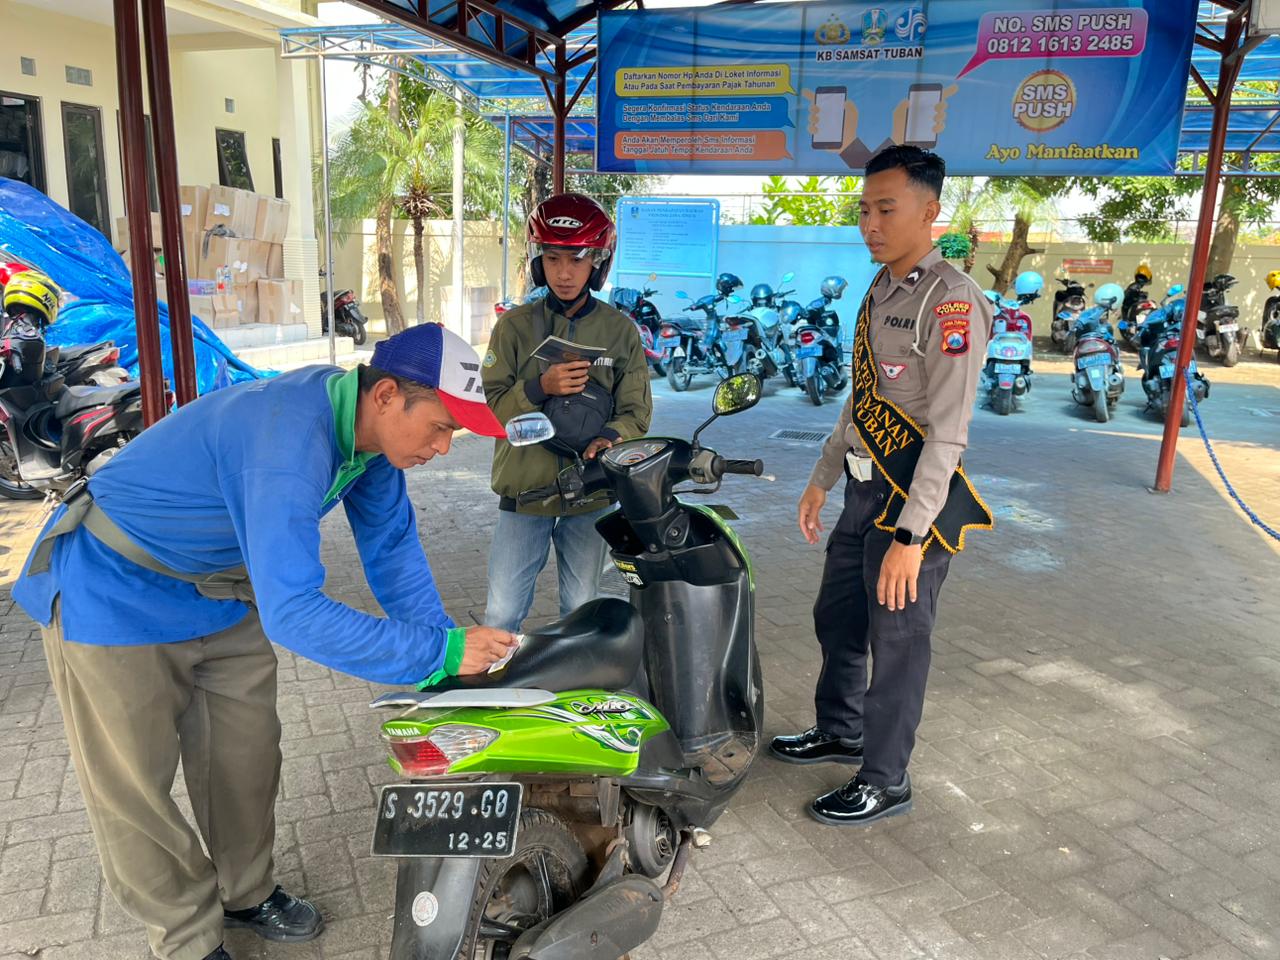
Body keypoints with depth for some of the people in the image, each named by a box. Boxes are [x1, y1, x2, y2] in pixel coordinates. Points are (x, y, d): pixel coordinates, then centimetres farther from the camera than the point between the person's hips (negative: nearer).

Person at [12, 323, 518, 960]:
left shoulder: (369, 427, -12)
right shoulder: (292, 438, -40)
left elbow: (392, 548, -2)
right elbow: (291, 614, -43)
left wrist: (449, 646, -10)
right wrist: (440, 652, -39)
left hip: (220, 589, 8)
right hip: (114, 591, -8)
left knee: (245, 760, 14)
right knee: (133, 786, 3)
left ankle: (246, 894, 35)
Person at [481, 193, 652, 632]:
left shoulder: (620, 330, 1)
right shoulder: (516, 325, 0)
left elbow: (636, 411, 0)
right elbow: (491, 406, -2)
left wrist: (608, 440, -20)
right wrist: (540, 388, -20)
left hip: (591, 491, 1)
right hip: (525, 486, -1)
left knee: (581, 609, 15)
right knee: (503, 612, 4)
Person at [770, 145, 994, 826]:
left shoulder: (950, 301, -17)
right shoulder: (880, 291, 12)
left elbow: (947, 434, -21)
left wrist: (909, 536, -24)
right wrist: (821, 480, 20)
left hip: (914, 499, -9)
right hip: (865, 490, 9)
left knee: (896, 643, 4)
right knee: (837, 619, 20)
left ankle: (885, 782, 23)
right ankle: (840, 732, 43)